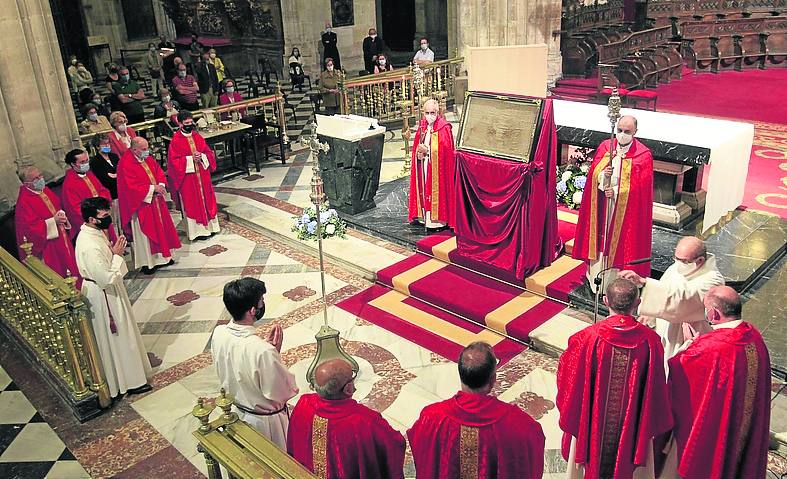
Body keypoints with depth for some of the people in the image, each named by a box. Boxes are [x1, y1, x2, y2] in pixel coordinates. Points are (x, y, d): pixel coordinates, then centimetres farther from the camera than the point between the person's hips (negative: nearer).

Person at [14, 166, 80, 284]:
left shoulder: (45, 190, 5)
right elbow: (31, 225, -24)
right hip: (48, 245, -8)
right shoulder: (24, 201, -19)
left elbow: (57, 207, 15)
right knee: (58, 273, 2)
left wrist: (61, 215, -7)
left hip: (61, 238, 8)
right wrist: (53, 221, -25)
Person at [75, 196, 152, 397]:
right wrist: (117, 255, -21)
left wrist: (114, 251, 0)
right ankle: (129, 381, 24)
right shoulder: (90, 247, -33)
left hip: (106, 290, 10)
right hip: (103, 295, -10)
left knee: (120, 334, 26)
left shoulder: (94, 231, -3)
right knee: (116, 337, 7)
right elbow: (107, 278, -29)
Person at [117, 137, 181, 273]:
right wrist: (152, 188, -21)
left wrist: (161, 185, -9)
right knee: (145, 233, 0)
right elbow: (132, 186, -23)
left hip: (156, 201, 8)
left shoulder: (148, 158, 6)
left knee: (161, 228, 15)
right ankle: (146, 262, 11)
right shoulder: (126, 164, -17)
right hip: (141, 205, -8)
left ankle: (162, 256, 28)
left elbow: (159, 172, 11)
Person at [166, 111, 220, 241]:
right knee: (192, 203, 2)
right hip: (188, 177, -5)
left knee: (206, 199, 12)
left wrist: (202, 157, -13)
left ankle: (209, 226, 24)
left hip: (202, 175, 5)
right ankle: (197, 230, 11)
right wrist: (191, 159, -20)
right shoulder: (176, 140, -9)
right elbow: (174, 161, -14)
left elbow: (209, 152, 8)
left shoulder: (197, 136, 6)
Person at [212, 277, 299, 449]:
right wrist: (276, 352, -22)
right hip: (267, 420, -6)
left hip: (239, 411, 6)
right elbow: (281, 393, -25)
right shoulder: (263, 351, -39)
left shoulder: (218, 333, -18)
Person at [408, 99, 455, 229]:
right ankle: (425, 215, 19)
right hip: (424, 166, 6)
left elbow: (445, 149, -15)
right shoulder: (422, 127, 9)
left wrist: (427, 150, -20)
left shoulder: (444, 128, -10)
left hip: (438, 167, -6)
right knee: (424, 188, 9)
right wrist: (419, 153, -9)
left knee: (436, 190, -2)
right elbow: (417, 146, 13)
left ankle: (438, 217, 6)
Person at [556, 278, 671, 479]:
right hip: (631, 428, 1)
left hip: (592, 425, -1)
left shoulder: (587, 338, -24)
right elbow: (655, 392, -7)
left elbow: (570, 385, -13)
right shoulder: (650, 340, -19)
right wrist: (651, 428, 9)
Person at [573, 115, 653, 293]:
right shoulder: (604, 147, 4)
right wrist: (603, 176, -20)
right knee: (599, 240, 9)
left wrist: (617, 192, -20)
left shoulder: (643, 155, -7)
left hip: (626, 210, -3)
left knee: (619, 244, 3)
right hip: (601, 206, 3)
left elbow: (641, 186, -11)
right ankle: (595, 279, 22)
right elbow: (593, 175, 2)